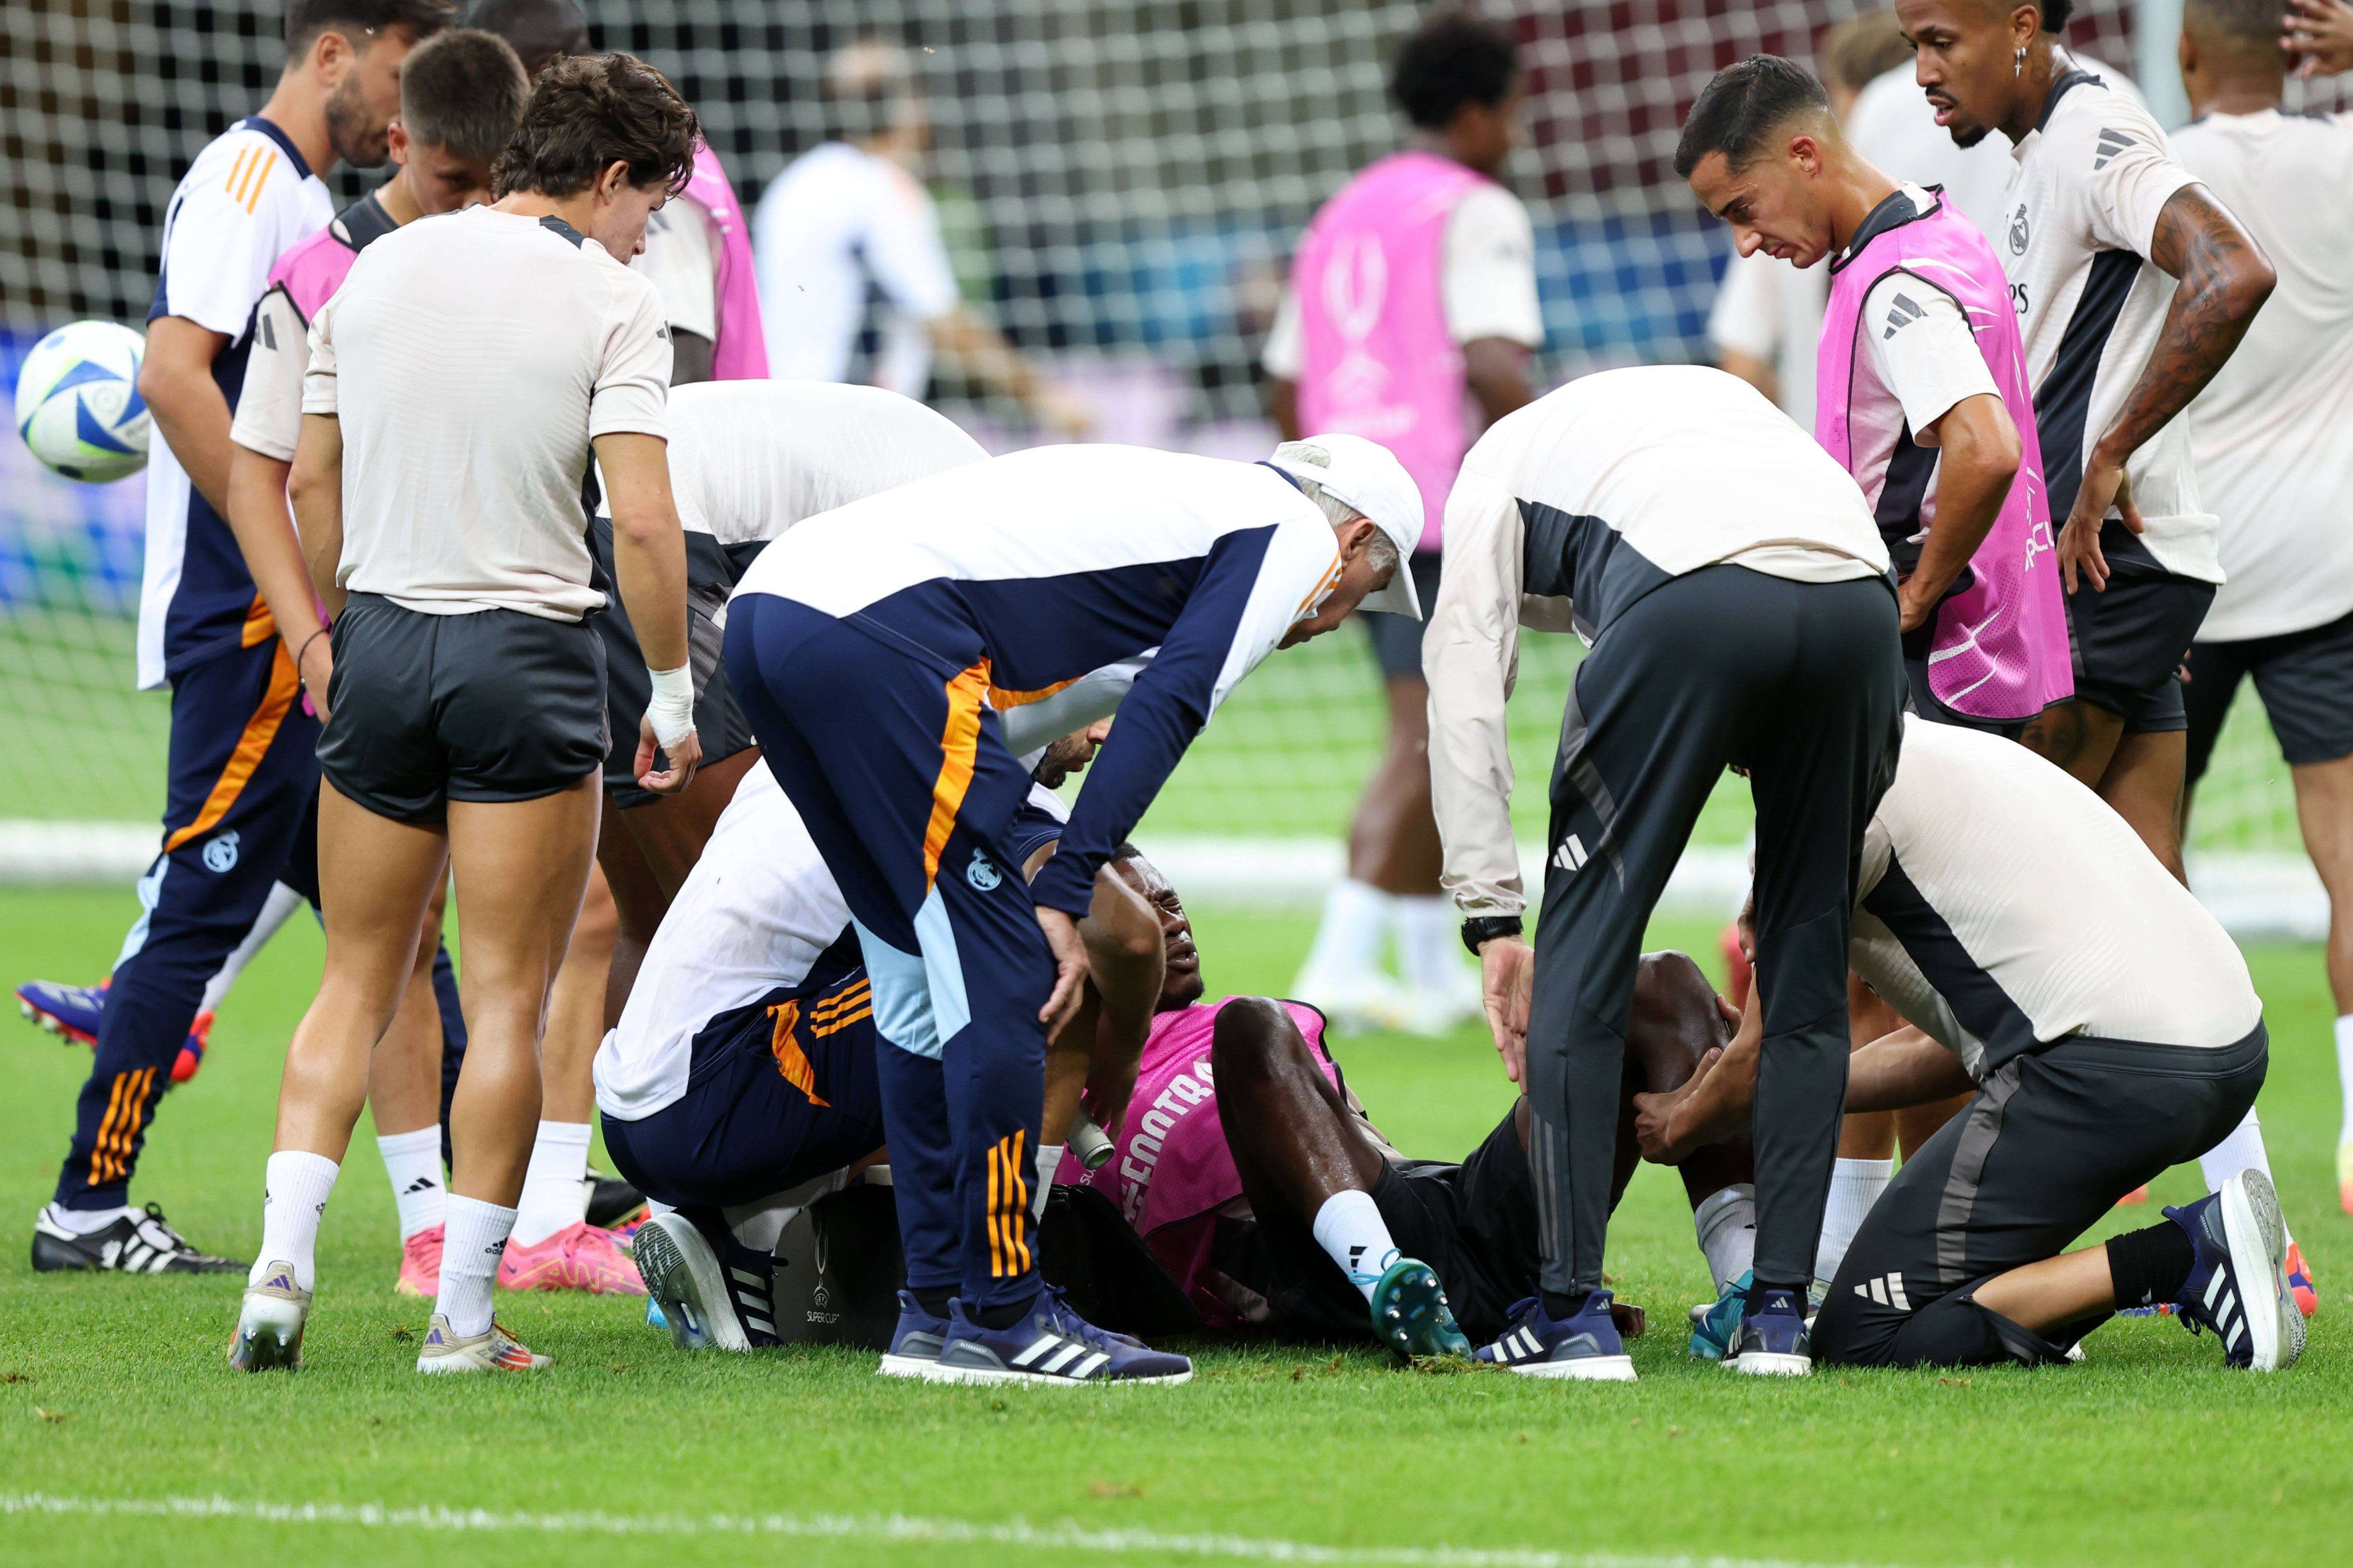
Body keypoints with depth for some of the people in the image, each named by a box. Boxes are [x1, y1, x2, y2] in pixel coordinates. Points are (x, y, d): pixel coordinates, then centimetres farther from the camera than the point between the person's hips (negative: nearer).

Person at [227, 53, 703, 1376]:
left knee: (358, 982, 13)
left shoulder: (375, 272, 8)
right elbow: (643, 523, -14)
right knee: (509, 1001, 2)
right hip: (532, 653, -4)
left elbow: (314, 484, 12)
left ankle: (280, 1268, 0)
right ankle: (463, 1315, 0)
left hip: (383, 638, 4)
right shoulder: (611, 300, -7)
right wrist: (674, 693, -4)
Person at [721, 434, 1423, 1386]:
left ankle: (936, 1308, 19)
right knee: (999, 982, -2)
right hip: (876, 632, -9)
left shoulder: (1178, 499, 34)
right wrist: (1065, 893, -7)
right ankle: (998, 1317, 0)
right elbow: (1167, 710, -4)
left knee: (925, 982, 17)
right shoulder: (1294, 534, 9)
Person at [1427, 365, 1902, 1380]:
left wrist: (1493, 917, 14)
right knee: (1808, 968, 17)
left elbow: (1463, 691, 18)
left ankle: (1573, 1313, 5)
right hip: (1860, 599, 4)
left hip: (1691, 597, -4)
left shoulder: (1501, 461, 31)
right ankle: (1779, 1312, 15)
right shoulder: (1719, 398, 43)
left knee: (1584, 953, 9)